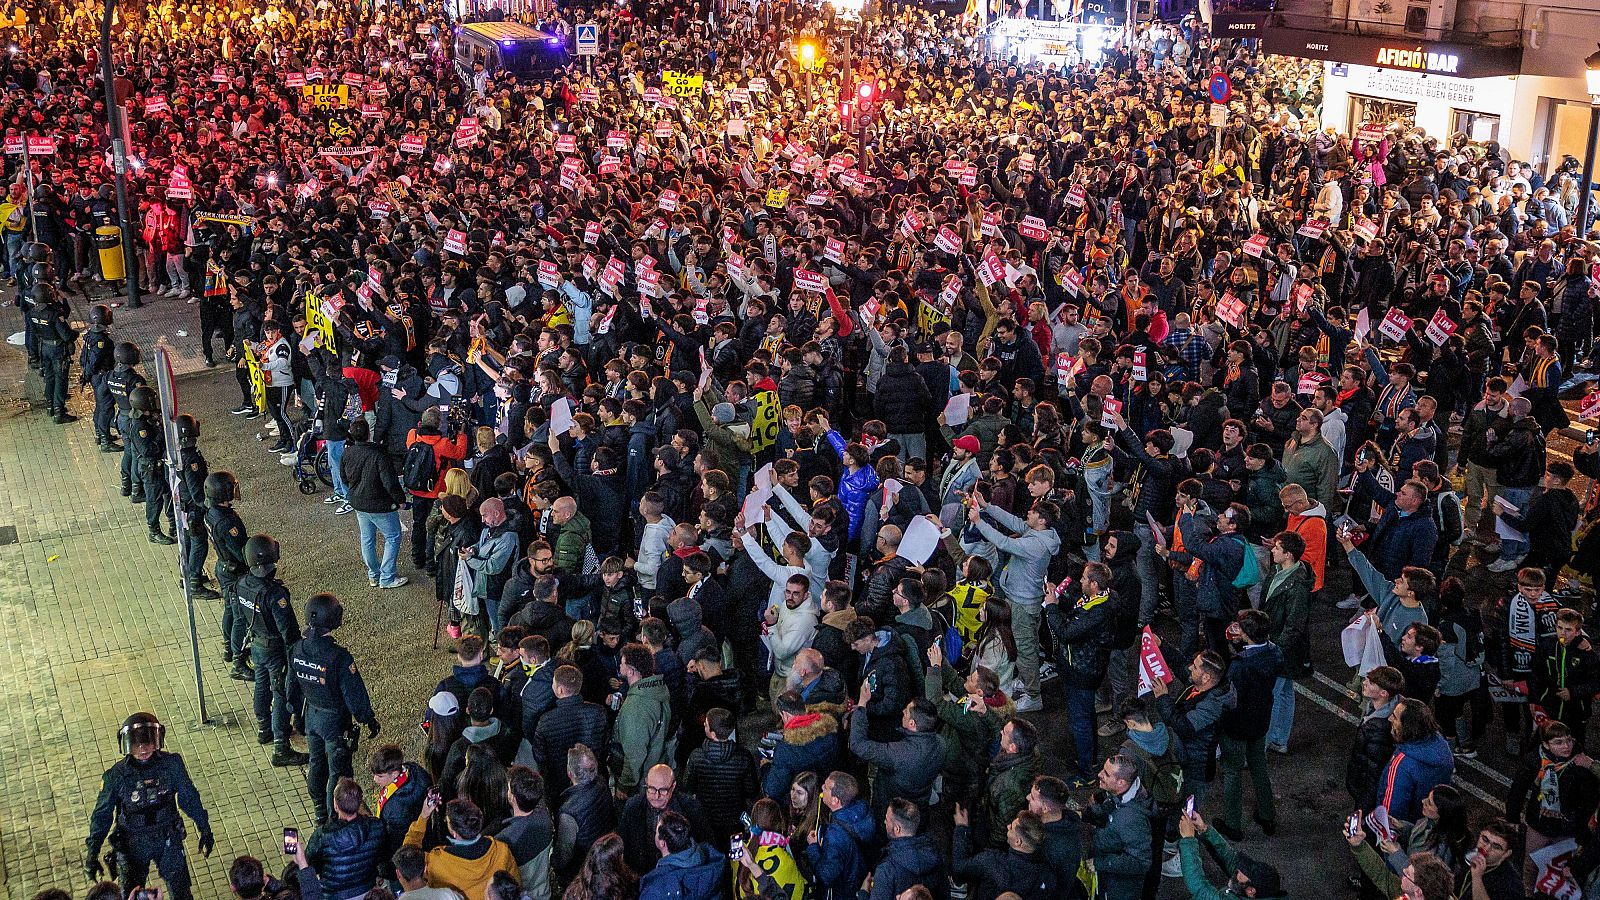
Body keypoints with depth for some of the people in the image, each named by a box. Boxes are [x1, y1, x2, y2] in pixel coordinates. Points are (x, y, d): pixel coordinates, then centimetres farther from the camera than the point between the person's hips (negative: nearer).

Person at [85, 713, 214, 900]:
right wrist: (91, 853, -11)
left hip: (168, 840, 1)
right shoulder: (116, 776, -19)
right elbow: (102, 815, -9)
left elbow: (190, 799, -4)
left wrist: (205, 830, 2)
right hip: (132, 845, -1)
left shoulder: (172, 765, -17)